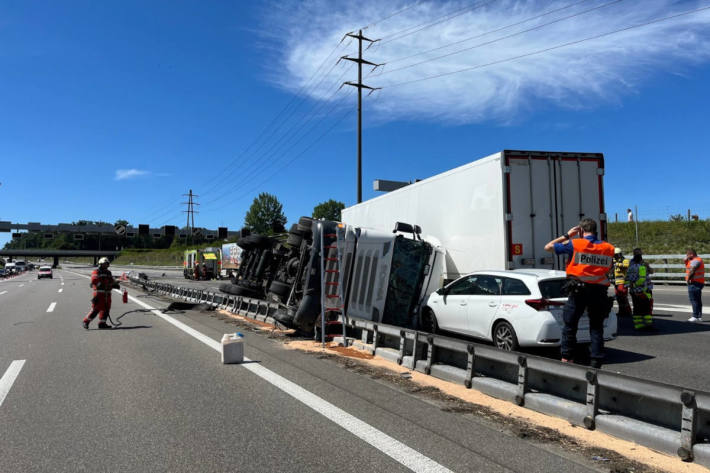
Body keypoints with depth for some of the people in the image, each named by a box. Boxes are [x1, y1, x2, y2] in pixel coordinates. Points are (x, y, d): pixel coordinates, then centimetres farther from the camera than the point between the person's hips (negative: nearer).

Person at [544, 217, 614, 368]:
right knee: (597, 328, 10)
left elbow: (548, 247, 1)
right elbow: (608, 268, 18)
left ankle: (566, 359, 12)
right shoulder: (608, 248, 5)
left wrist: (567, 235, 8)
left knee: (570, 325, 8)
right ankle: (596, 363, 11)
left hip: (578, 291, -3)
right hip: (599, 292, 3)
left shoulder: (574, 244, -6)